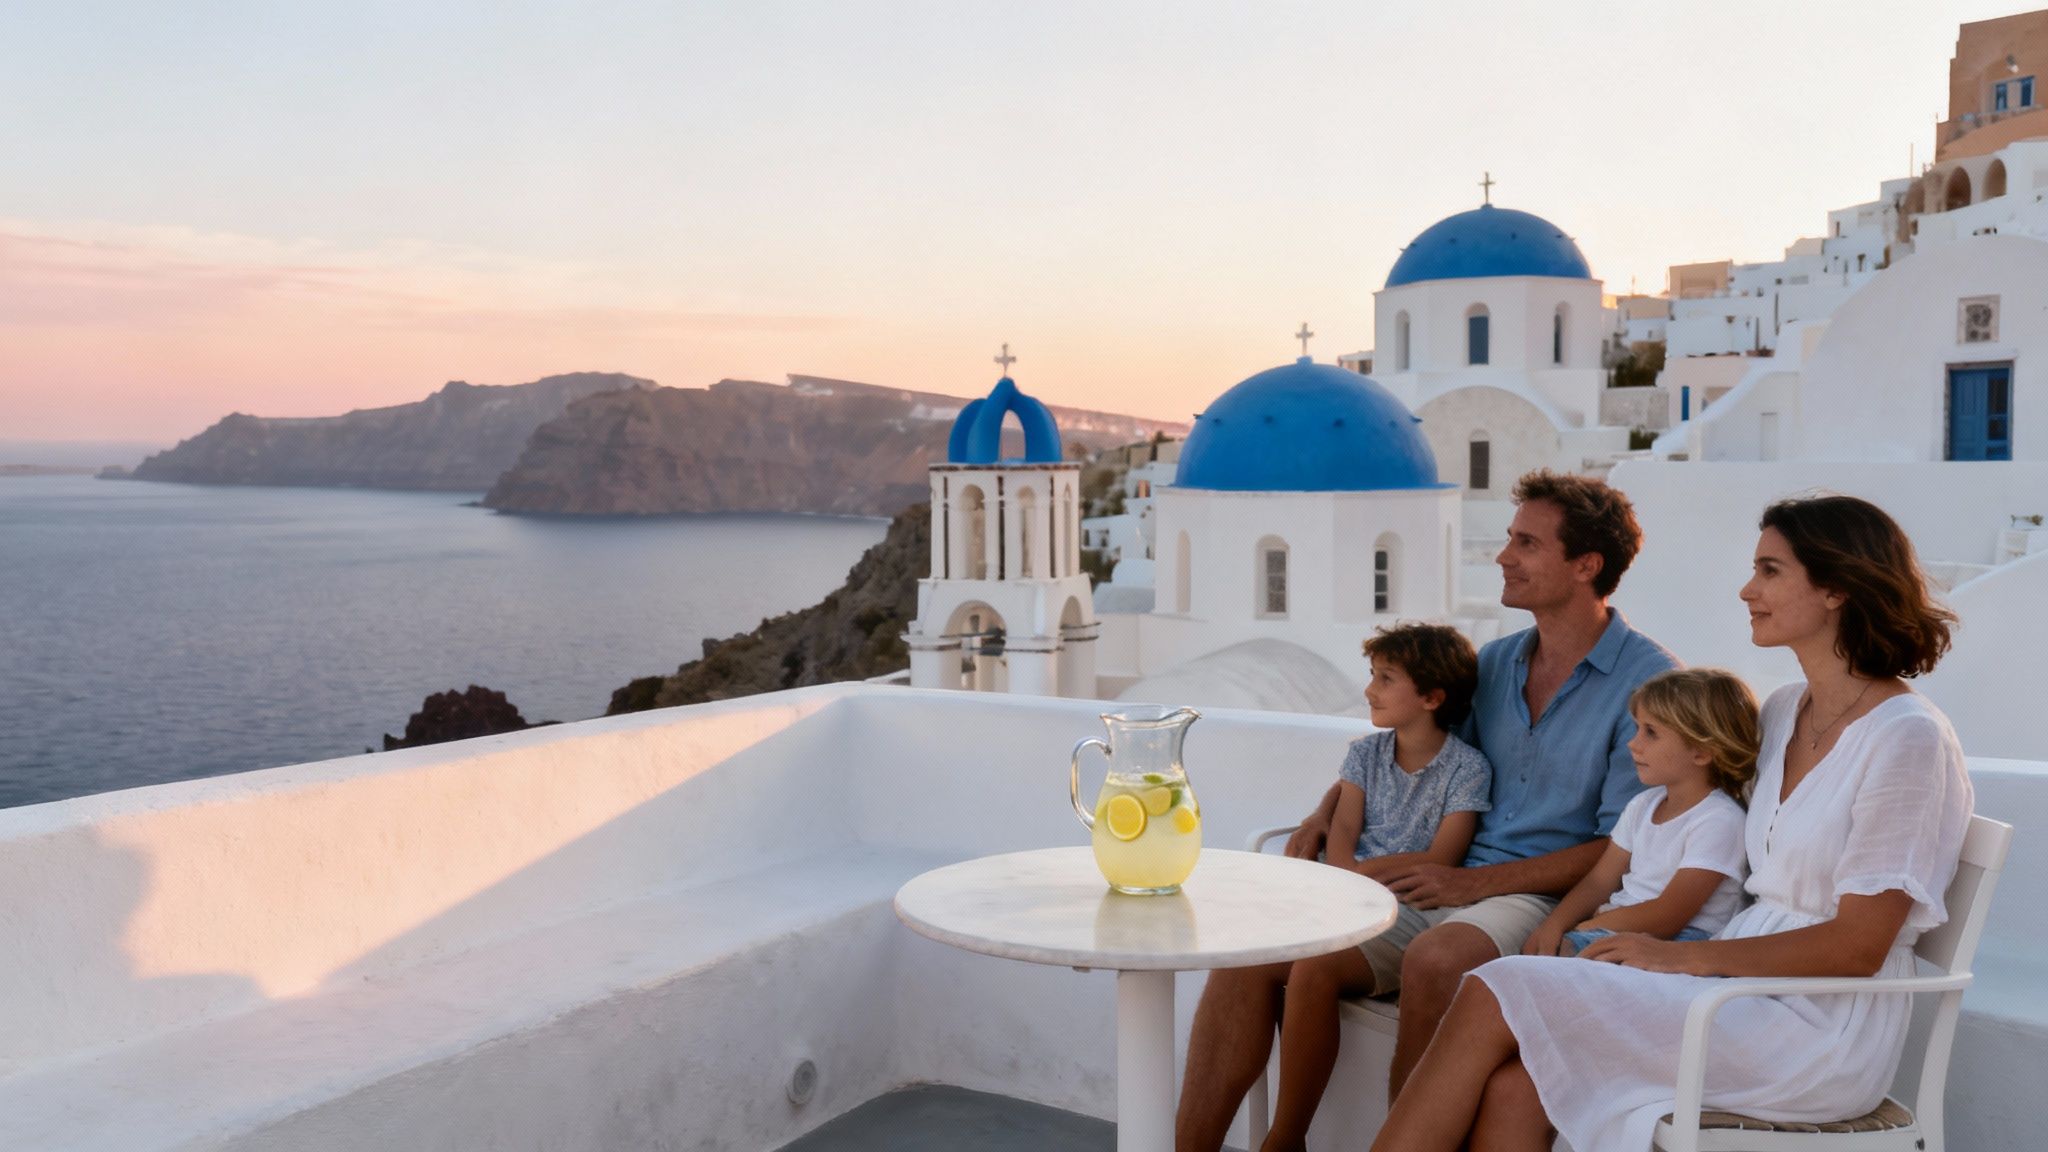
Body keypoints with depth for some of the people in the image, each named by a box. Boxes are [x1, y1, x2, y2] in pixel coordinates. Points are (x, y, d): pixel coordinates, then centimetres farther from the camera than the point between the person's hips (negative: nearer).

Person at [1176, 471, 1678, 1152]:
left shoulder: (1649, 681, -5)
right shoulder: (1494, 662, 15)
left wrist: (1475, 881, -16)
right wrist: (1328, 809, 7)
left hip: (1540, 899, -6)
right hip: (1441, 888, 6)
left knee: (1435, 958, -39)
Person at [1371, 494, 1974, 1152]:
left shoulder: (1908, 738, -12)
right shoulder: (1785, 712, 13)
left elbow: (1858, 946, -15)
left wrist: (1684, 957, -14)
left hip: (1821, 1025, -7)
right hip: (1749, 980, 7)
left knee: (1495, 999, -19)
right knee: (1511, 1089, -19)